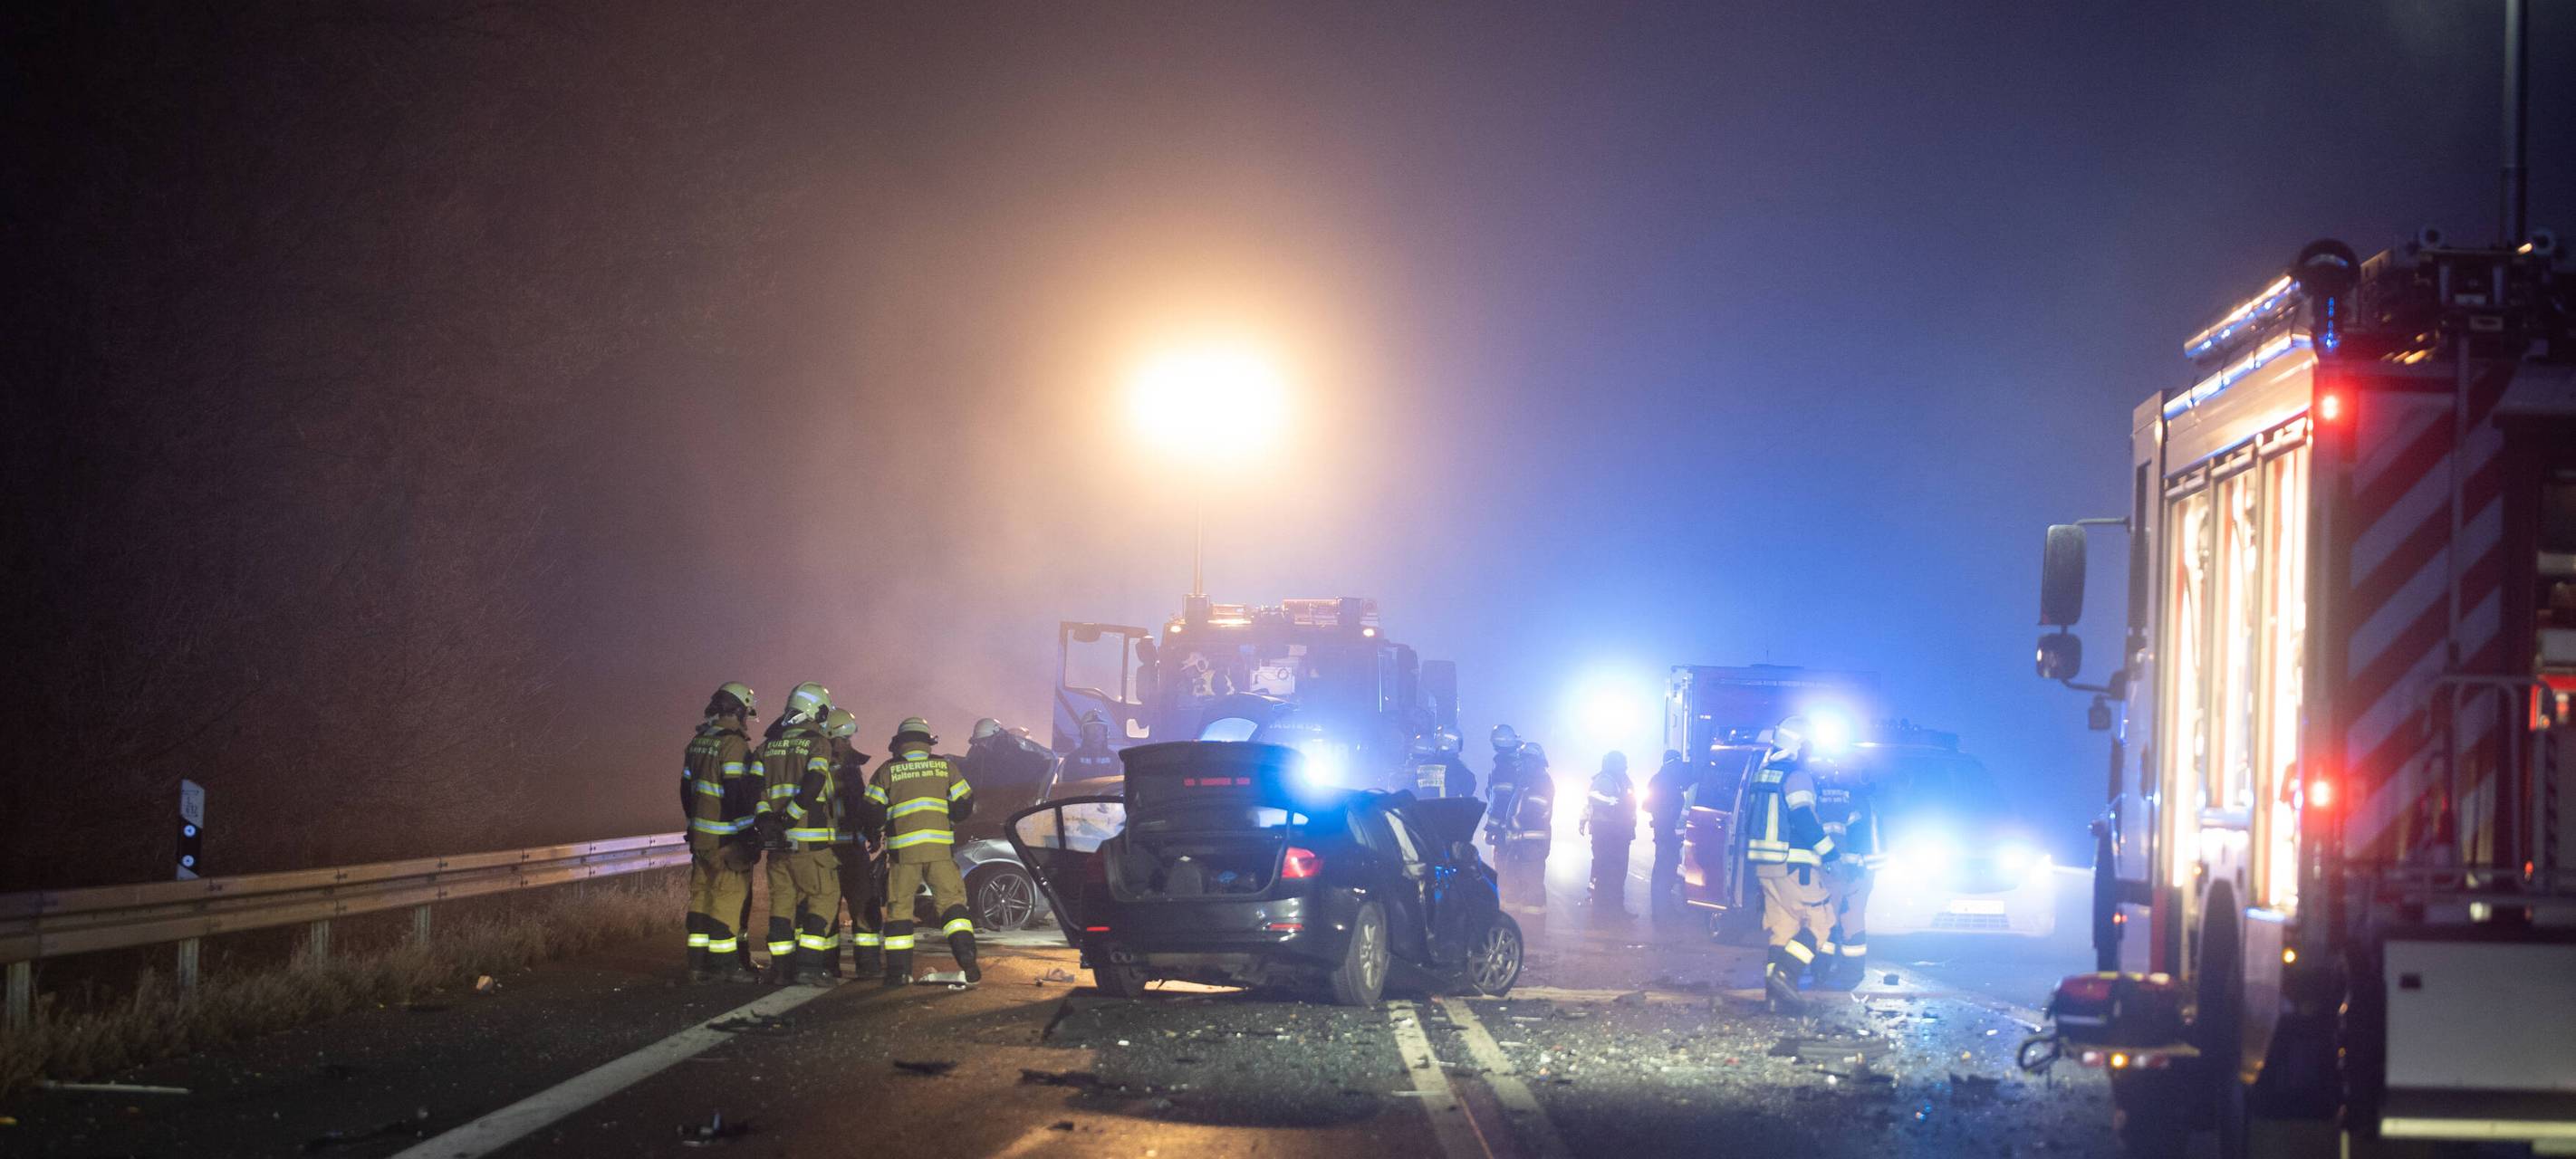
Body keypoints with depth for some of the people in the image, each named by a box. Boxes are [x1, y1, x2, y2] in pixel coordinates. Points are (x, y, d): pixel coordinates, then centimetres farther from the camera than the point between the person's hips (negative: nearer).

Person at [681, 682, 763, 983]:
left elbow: (686, 788, 19)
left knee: (702, 897, 11)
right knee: (729, 898, -4)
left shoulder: (698, 741, 13)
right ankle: (724, 963, -2)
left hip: (701, 834, 9)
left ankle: (698, 963, 13)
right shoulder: (734, 744, -14)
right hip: (729, 839, -8)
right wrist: (749, 832, -14)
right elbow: (737, 792, -20)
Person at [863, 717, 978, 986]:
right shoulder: (945, 766, 7)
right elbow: (965, 806, 10)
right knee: (951, 901, 6)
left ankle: (899, 969, 4)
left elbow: (873, 814, 3)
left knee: (899, 907, 7)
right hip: (939, 847, 1)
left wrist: (878, 828, 25)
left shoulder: (887, 771, 3)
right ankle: (967, 961, -9)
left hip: (903, 849, -1)